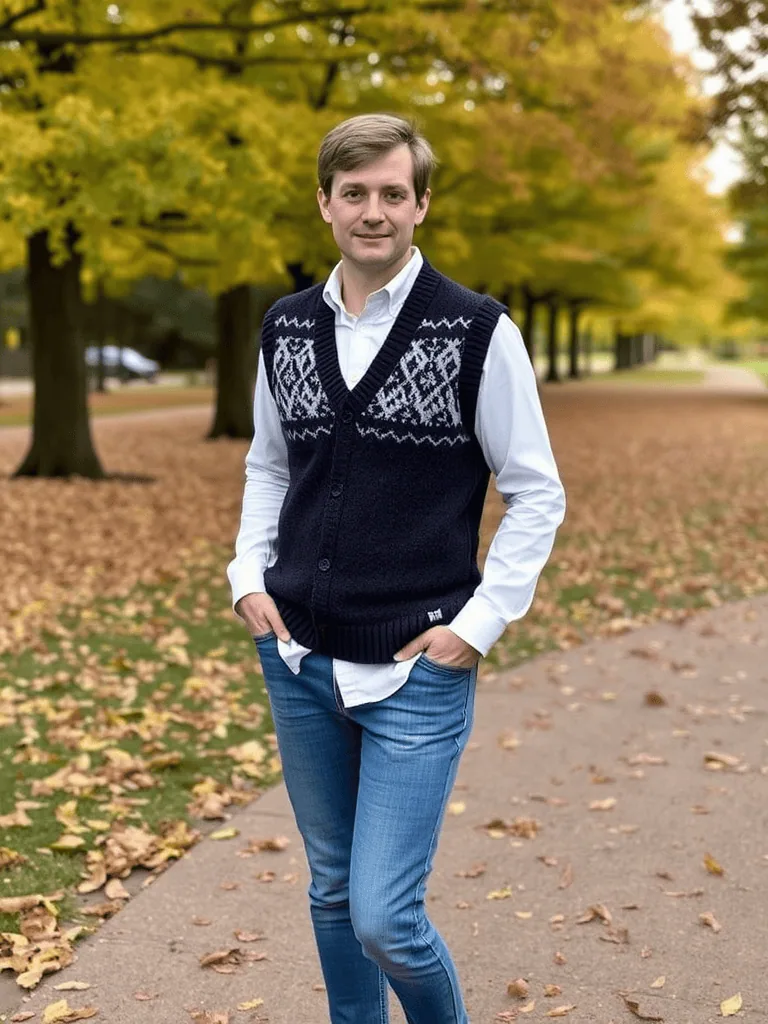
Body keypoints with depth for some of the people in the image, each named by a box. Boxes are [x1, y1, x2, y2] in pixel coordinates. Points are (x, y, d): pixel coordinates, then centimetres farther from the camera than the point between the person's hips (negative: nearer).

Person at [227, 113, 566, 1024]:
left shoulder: (477, 332, -9)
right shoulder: (286, 329, 5)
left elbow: (537, 495, -4)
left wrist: (481, 622, -10)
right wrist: (248, 576, 5)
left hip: (416, 672, -4)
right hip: (297, 659, 5)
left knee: (383, 917, -7)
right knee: (331, 890, 17)